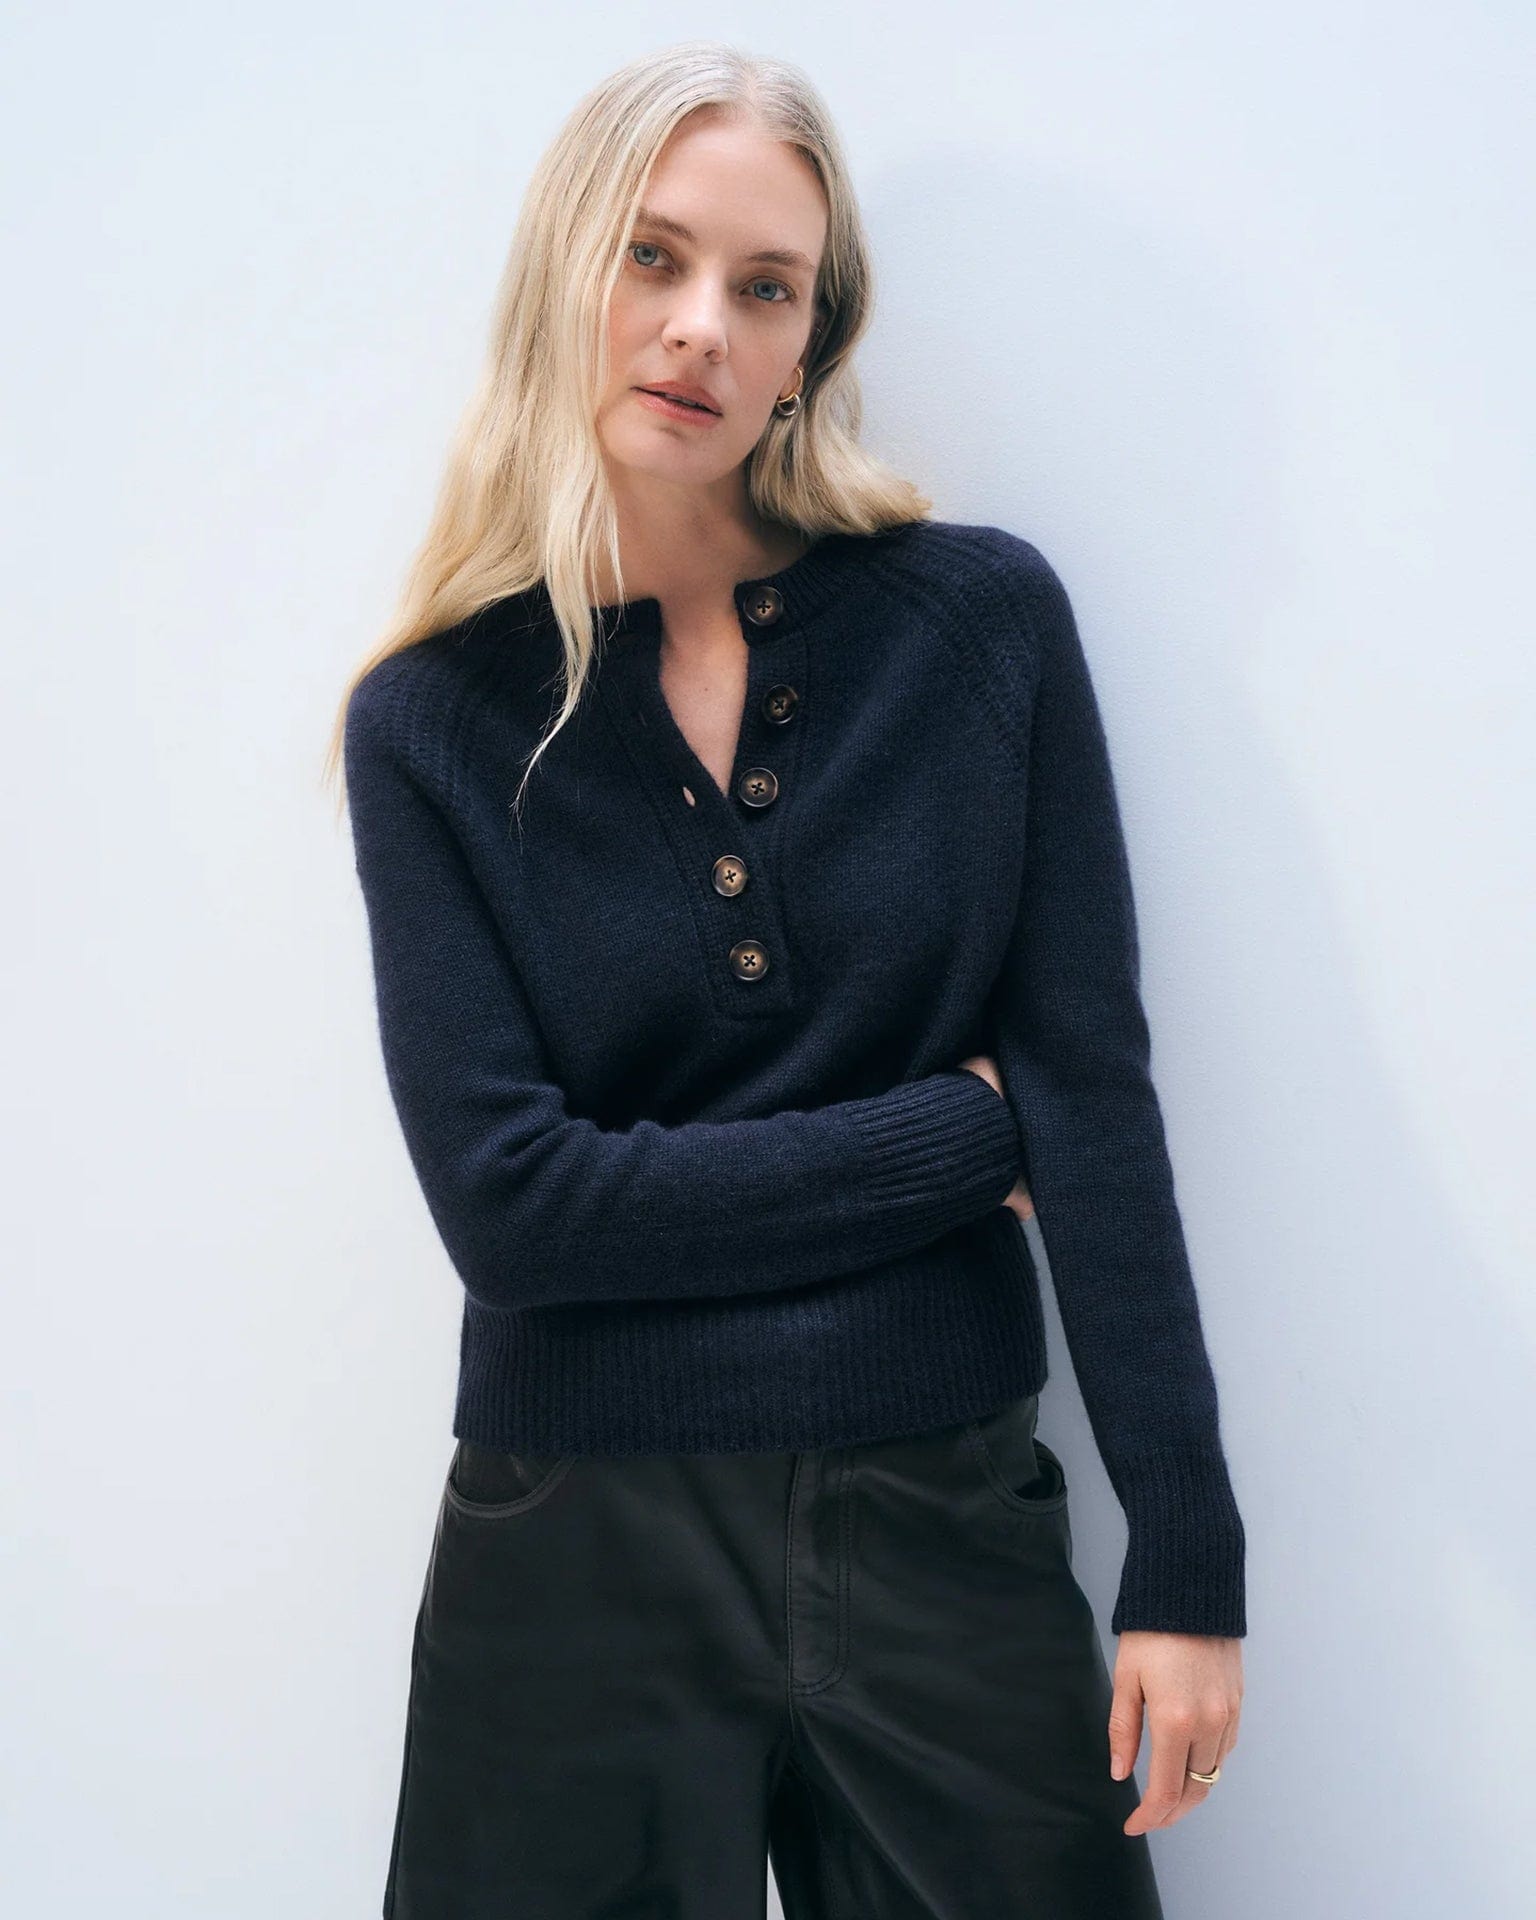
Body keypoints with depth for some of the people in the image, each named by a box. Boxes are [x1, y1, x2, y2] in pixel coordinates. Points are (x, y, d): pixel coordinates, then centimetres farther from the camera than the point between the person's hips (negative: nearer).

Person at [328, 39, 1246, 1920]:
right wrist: (961, 1134, -10)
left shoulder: (982, 621, -3)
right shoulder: (440, 721, -3)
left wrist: (1186, 1564, -8)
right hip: (581, 1554, 0)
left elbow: (1099, 1103, -5)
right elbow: (509, 1200, -11)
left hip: (948, 1529, 1)